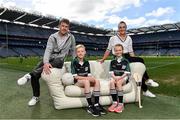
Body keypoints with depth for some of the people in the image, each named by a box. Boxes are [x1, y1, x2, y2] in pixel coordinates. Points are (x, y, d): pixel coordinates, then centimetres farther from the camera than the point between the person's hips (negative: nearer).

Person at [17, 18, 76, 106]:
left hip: (59, 61, -1)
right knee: (35, 76, -10)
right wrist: (46, 62, -37)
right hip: (49, 59, 1)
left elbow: (73, 51, 11)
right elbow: (48, 50, -18)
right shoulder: (53, 37, -3)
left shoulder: (71, 37, 1)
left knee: (57, 62, -37)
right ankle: (36, 97, 12)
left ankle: (29, 75, -34)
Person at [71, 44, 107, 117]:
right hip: (77, 82, -4)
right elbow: (75, 76, -11)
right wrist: (86, 78, -20)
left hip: (86, 80, 5)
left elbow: (89, 75, 8)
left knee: (97, 81, -24)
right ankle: (90, 106, -30)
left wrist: (90, 78, -15)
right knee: (86, 81, -36)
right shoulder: (74, 62, -4)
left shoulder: (86, 62, 11)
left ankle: (96, 104, -25)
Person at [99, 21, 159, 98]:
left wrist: (134, 60, 1)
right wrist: (103, 59, 6)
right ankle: (147, 80, -6)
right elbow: (108, 50, 7)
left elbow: (131, 51, 11)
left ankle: (145, 90, 1)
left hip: (127, 58, 5)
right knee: (140, 60, -23)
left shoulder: (129, 38, 12)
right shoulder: (113, 38, 2)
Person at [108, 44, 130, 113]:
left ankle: (121, 104, -27)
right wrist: (115, 77, -15)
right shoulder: (112, 62, 12)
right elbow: (111, 72, 4)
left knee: (118, 83, -34)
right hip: (115, 77, 2)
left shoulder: (125, 61, 4)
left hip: (123, 77, -2)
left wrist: (120, 77, -17)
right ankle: (114, 103, -26)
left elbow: (126, 73, -2)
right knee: (111, 82, -31)